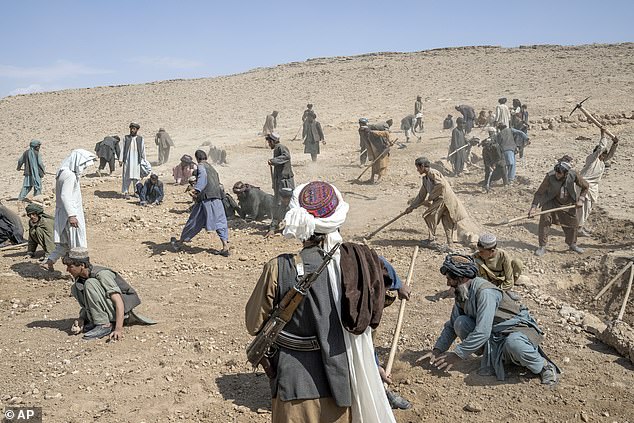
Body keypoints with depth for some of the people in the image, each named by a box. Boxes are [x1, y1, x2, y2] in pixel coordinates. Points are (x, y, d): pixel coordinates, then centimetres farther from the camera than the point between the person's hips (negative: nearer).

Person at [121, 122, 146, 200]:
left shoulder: (140, 139, 5)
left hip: (137, 161, 1)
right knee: (127, 177, -2)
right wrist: (121, 160, -2)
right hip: (127, 160, -1)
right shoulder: (126, 138, 3)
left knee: (136, 177, 5)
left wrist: (144, 161, 7)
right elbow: (123, 149, 3)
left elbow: (143, 151, 8)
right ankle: (125, 192, 3)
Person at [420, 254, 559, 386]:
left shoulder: (485, 292, -29)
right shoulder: (462, 294, -2)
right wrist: (437, 350, -5)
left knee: (513, 344, -42)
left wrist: (457, 355, -26)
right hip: (493, 333, 7)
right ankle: (493, 358, -2)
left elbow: (482, 333, -34)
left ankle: (543, 366, -10)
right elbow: (451, 326, 7)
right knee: (460, 322, -17)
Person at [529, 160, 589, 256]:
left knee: (573, 224, 10)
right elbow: (539, 192, -21)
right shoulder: (550, 176, -29)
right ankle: (542, 247, 0)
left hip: (568, 204, 3)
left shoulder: (573, 175, -22)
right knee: (544, 221, -15)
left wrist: (581, 200, -14)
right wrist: (533, 207, -29)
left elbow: (585, 186, -3)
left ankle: (572, 245, 35)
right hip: (551, 202, -2)